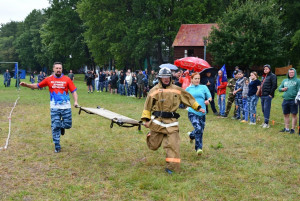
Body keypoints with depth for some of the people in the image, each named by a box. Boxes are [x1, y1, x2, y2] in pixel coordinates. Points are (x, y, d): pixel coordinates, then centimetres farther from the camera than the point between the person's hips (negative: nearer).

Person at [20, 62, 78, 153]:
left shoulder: (67, 79, -1)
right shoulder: (49, 79, 2)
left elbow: (73, 91, -2)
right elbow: (37, 86, 9)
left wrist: (75, 101, -17)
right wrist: (26, 85, -1)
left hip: (66, 107, 0)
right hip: (54, 108, 0)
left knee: (68, 125, 0)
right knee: (55, 127, 2)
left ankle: (61, 126, 37)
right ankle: (57, 147, 13)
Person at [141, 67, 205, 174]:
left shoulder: (177, 90, 7)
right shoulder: (154, 90, 0)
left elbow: (188, 98, 18)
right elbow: (148, 106, 3)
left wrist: (198, 107, 17)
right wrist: (146, 119, -1)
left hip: (171, 122, 1)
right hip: (157, 121, -1)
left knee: (173, 145, -7)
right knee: (153, 146, 8)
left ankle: (171, 166, 1)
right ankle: (151, 135, 43)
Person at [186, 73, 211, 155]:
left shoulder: (204, 87, 10)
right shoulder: (188, 89, 9)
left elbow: (210, 97, 6)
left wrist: (208, 100, -14)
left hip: (202, 112, 3)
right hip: (192, 112, -3)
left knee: (201, 131, 10)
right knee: (198, 129, -22)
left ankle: (191, 135, 44)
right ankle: (198, 148, -12)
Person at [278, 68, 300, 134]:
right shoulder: (284, 81, 16)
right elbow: (279, 88, 19)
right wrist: (283, 89, -3)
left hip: (293, 100, -5)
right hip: (285, 100, 5)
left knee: (294, 115, 0)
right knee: (286, 115, 11)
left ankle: (293, 129, 5)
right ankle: (286, 128, 20)